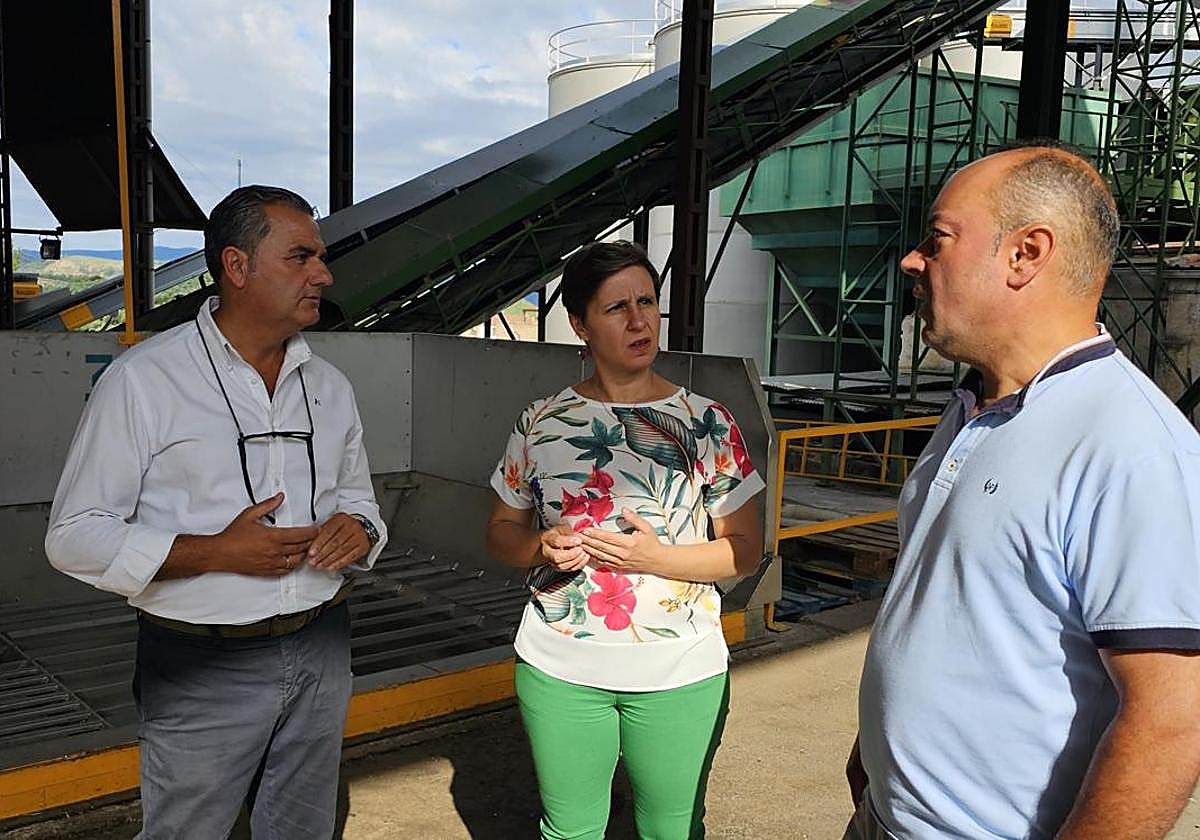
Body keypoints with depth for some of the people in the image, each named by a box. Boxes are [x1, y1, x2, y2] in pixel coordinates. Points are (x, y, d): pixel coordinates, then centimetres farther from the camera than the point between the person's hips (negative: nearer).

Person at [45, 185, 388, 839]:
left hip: (320, 653, 5)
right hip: (201, 665, -5)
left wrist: (358, 528, -7)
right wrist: (217, 552, -22)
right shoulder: (143, 379, -10)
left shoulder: (330, 386, 7)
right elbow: (75, 537, -11)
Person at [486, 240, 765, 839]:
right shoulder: (541, 422, 0)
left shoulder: (707, 423, -5)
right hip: (559, 669, 1)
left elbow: (746, 550, -3)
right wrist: (540, 547, -13)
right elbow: (501, 531, 9)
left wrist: (657, 558, -19)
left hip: (678, 675, -1)